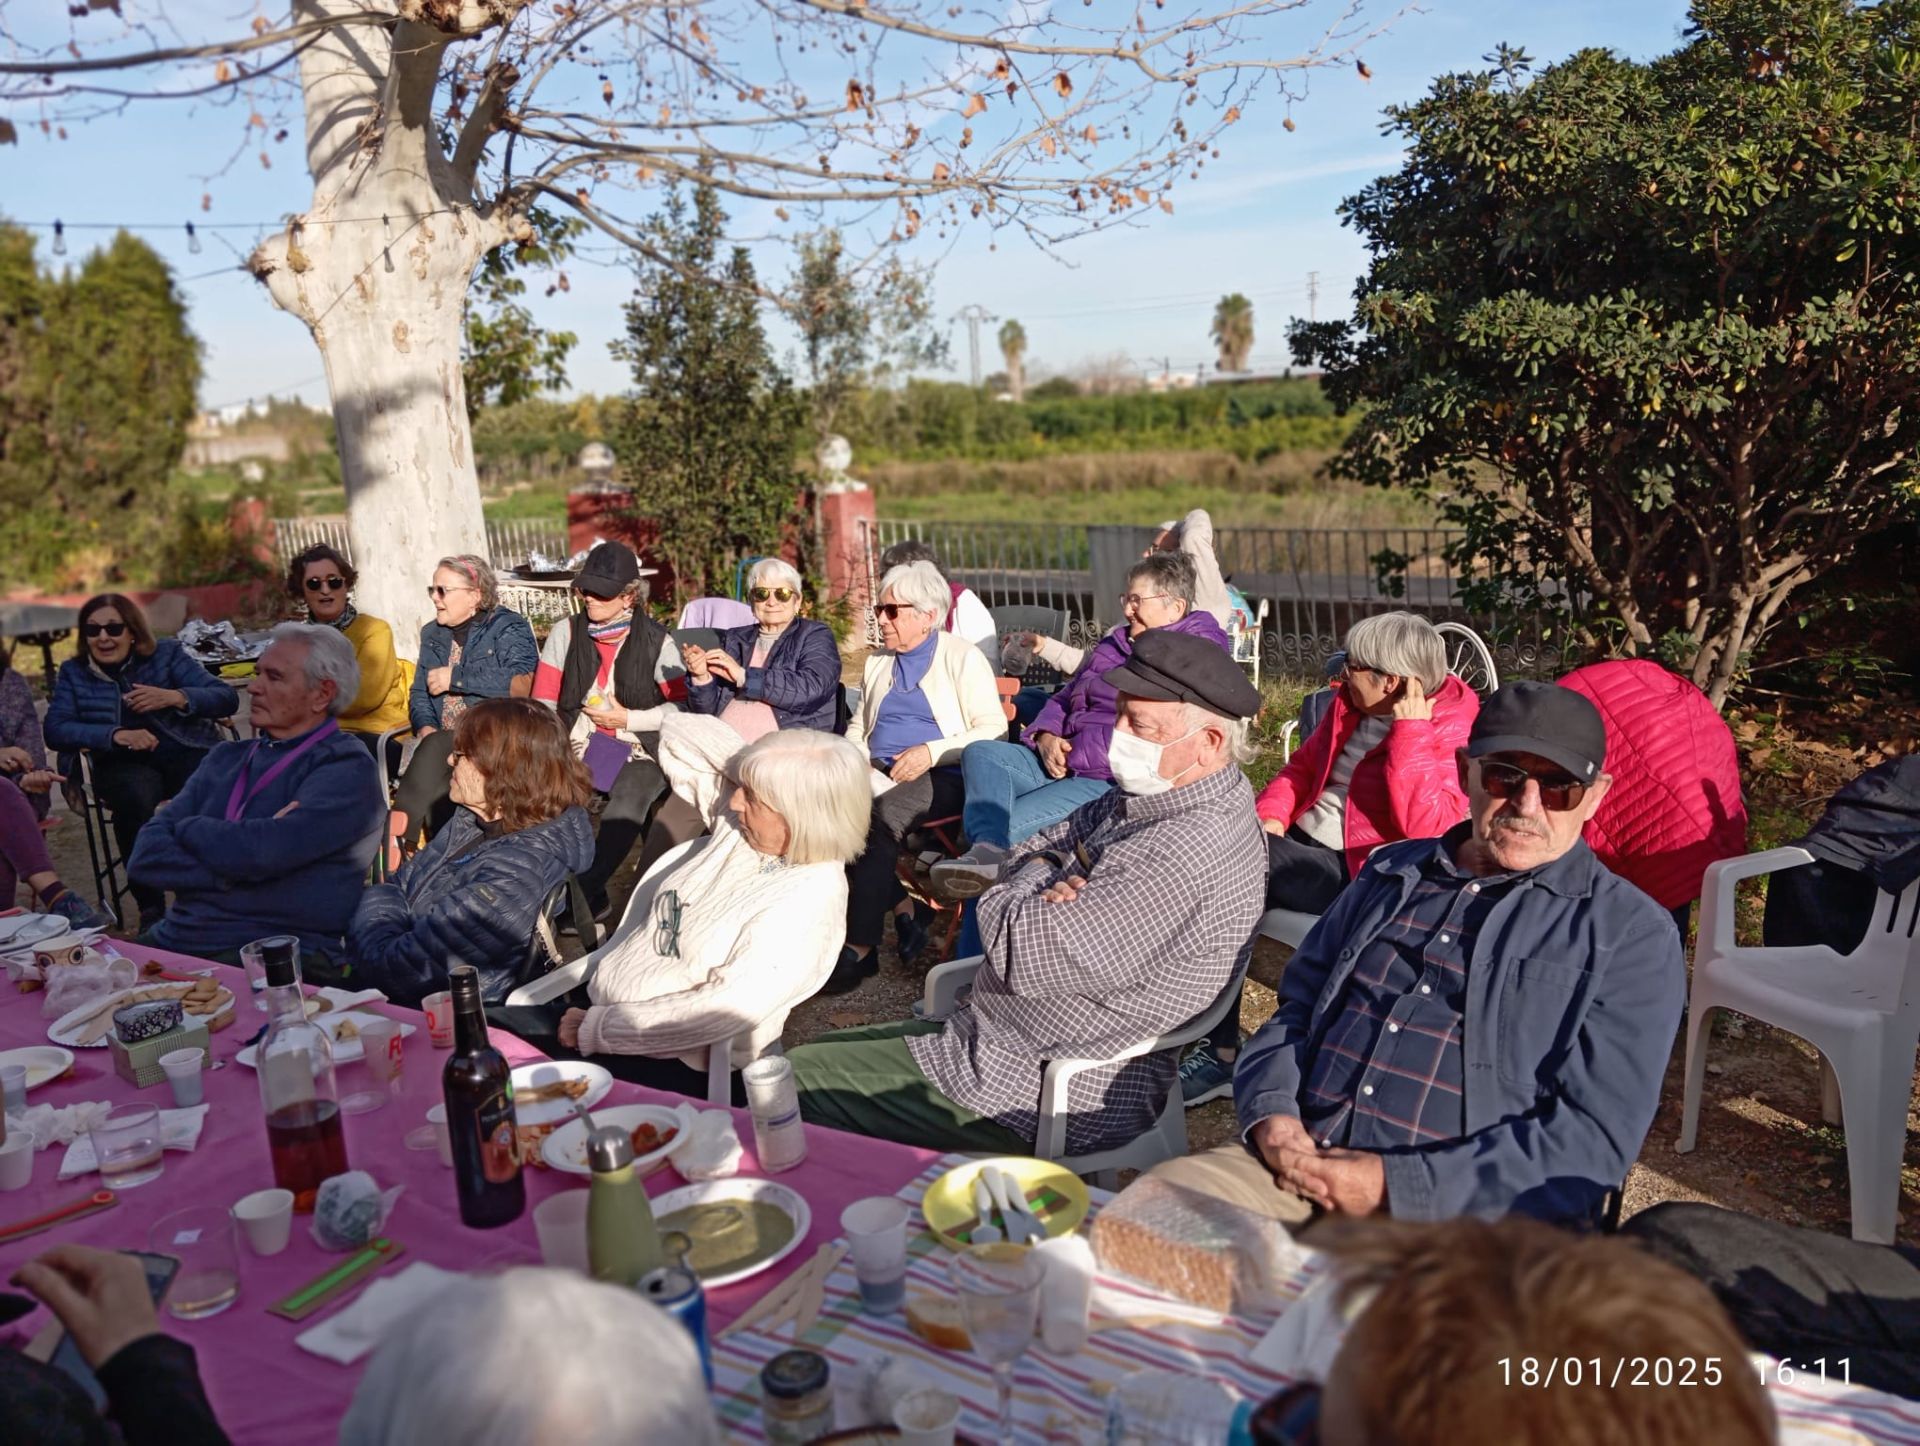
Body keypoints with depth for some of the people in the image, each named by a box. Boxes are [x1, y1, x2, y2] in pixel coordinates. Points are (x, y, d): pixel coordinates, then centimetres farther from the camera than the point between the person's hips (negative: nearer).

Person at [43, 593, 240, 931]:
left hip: (186, 752, 0)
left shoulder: (166, 653, 8)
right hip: (124, 764, 0)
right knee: (136, 796, -36)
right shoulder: (74, 672, 12)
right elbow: (55, 729, -2)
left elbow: (227, 699, -1)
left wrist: (174, 697, -20)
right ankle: (150, 906, -21)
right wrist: (117, 735, -18)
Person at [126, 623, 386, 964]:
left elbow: (259, 852, -18)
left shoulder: (347, 769, -3)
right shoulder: (226, 758, 18)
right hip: (175, 940, 7)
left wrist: (187, 828, 2)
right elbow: (143, 858, 8)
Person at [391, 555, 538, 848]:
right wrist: (426, 728, -6)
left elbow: (522, 686, -16)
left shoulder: (509, 629, 0)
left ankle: (396, 835, -23)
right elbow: (420, 693, 16)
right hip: (443, 742, 5)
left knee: (435, 750, -31)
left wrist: (455, 678, -12)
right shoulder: (432, 634, 20)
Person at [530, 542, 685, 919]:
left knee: (627, 805, -34)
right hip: (578, 751, 3)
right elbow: (543, 703, 8)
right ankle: (591, 900, -12)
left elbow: (682, 707, 1)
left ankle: (581, 893, -18)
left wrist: (628, 719, -8)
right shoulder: (565, 633, 9)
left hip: (638, 753, -3)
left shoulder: (657, 641, 1)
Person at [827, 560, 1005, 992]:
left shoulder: (963, 658, 3)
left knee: (883, 814, -36)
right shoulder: (878, 662, 22)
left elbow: (995, 730, -4)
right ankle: (896, 907, -20)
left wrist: (931, 752, -16)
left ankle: (860, 948, -31)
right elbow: (859, 725, 31)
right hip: (879, 773, 6)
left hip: (942, 777, -5)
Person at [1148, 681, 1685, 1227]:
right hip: (1295, 1165, 5)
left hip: (1463, 1214, -4)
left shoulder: (1631, 935, 2)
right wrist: (1271, 1115, -2)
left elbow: (1593, 1138, -8)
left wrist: (1397, 1187, -16)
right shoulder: (1389, 874, 18)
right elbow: (1295, 1012, 20)